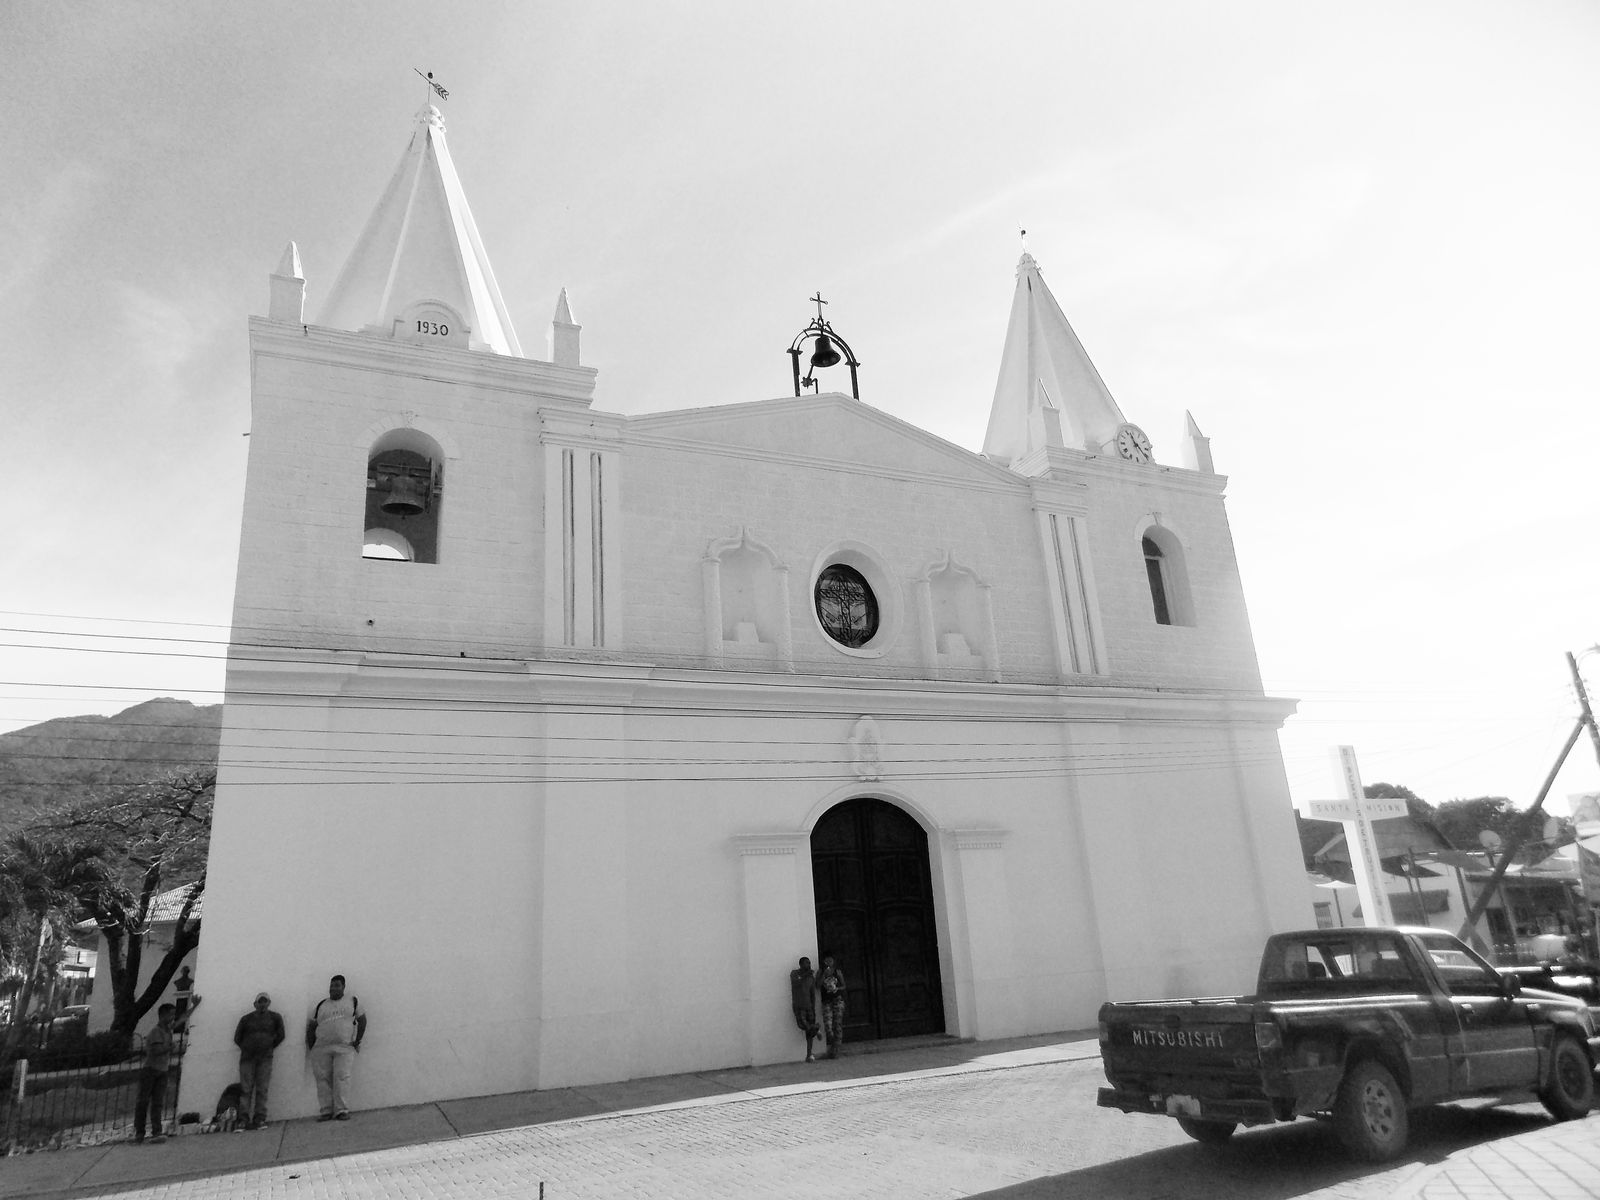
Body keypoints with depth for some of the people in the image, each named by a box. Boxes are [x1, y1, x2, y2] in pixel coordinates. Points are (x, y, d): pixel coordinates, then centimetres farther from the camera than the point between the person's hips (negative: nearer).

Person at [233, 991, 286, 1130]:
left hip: (265, 1057, 0)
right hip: (247, 1057, 1)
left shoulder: (275, 1018, 13)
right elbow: (237, 1038, 14)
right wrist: (246, 1048, 7)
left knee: (262, 1089, -4)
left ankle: (260, 1119, -3)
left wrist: (269, 1047, 9)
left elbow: (280, 1035, 13)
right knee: (246, 1089, -5)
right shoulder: (246, 1019, 13)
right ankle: (244, 1120, -4)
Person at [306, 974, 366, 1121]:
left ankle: (342, 1111, -12)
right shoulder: (321, 1005, 17)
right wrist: (311, 1045, 5)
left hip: (345, 1048, -3)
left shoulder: (353, 1001, 12)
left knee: (342, 1077, -13)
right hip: (321, 1048, 3)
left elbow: (362, 1020, 9)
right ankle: (326, 1111, 2)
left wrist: (358, 1040, 0)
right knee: (323, 1079, -3)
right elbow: (311, 1026, 17)